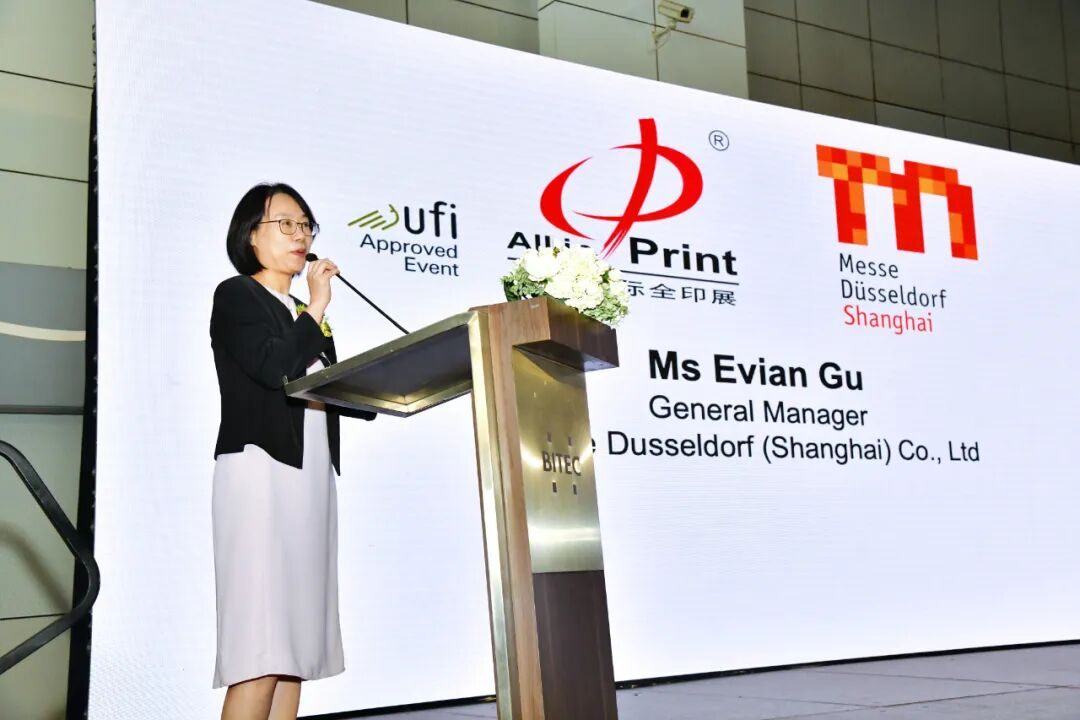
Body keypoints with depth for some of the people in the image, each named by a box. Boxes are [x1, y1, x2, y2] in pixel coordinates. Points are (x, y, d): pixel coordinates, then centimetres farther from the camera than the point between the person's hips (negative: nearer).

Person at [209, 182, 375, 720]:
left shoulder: (305, 315, 23)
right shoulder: (236, 297, 2)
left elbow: (327, 393, 17)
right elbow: (275, 369, -15)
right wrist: (317, 309, -4)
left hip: (312, 473, 7)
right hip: (260, 467, -7)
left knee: (294, 635, 2)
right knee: (260, 639, -14)